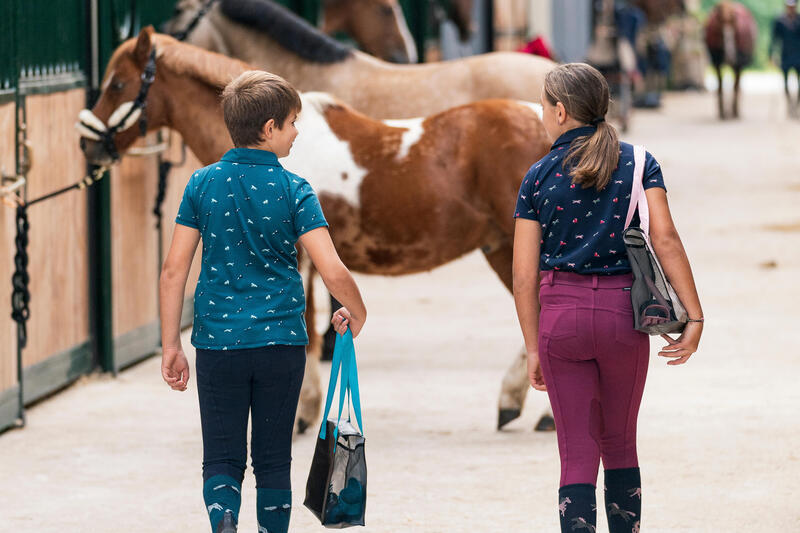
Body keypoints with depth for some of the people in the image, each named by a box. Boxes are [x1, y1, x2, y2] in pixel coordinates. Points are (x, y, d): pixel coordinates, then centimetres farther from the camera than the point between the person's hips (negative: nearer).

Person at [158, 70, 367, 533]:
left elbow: (174, 272, -1)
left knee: (222, 457, 3)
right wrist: (357, 313, 6)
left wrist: (171, 347, 5)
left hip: (218, 340, 1)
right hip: (281, 340, -1)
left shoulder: (203, 184, 1)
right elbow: (333, 271, -13)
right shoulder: (292, 190, -6)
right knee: (273, 459, 11)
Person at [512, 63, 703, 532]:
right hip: (623, 310, 1)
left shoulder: (540, 177, 2)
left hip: (561, 313, -1)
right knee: (620, 443, 18)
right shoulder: (639, 164, 2)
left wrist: (534, 348, 9)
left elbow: (525, 276, 1)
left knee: (577, 452, 3)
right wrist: (695, 317, -8)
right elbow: (665, 238, -9)